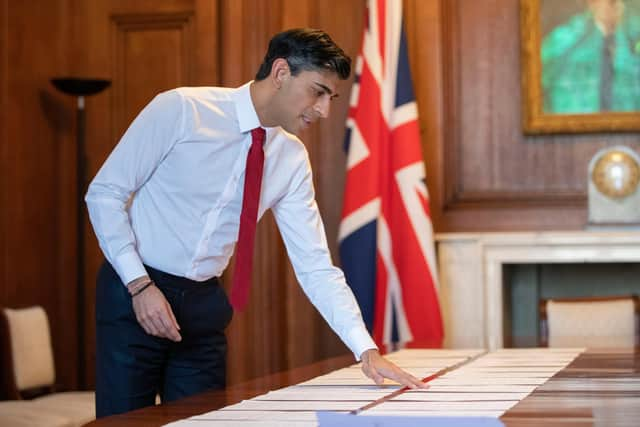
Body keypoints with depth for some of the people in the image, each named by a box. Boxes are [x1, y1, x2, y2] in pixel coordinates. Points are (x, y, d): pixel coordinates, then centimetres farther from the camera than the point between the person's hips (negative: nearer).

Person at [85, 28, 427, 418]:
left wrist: (367, 350, -11)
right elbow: (105, 192, -11)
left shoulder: (292, 159, -1)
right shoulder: (180, 109, -16)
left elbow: (315, 265, -1)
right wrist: (140, 284, -20)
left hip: (205, 304, 5)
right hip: (133, 293, -4)